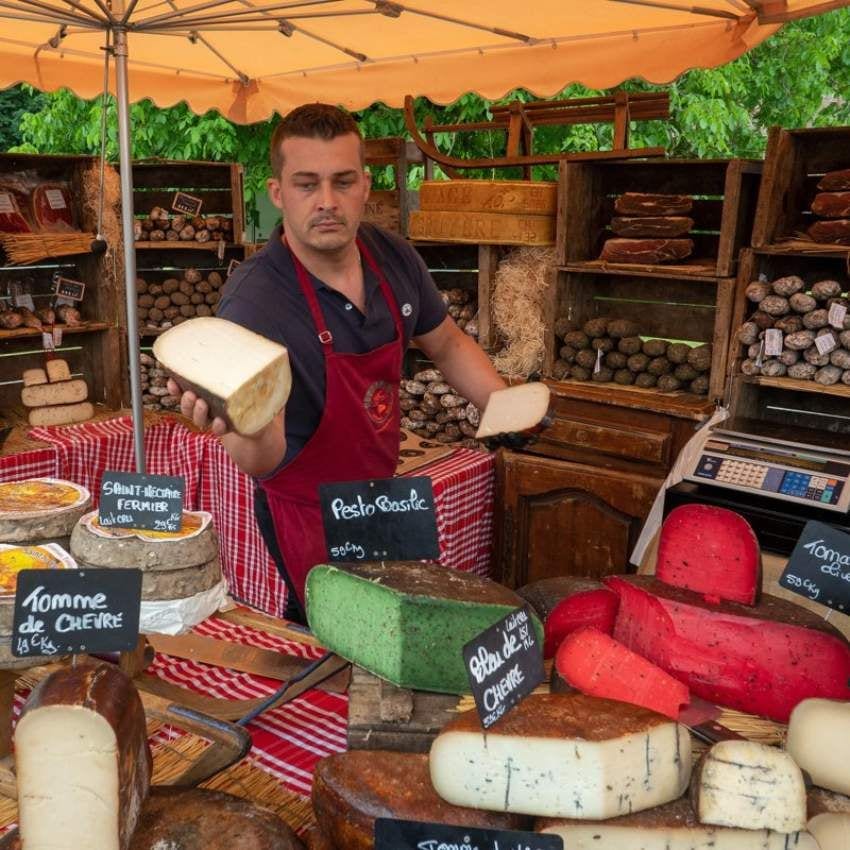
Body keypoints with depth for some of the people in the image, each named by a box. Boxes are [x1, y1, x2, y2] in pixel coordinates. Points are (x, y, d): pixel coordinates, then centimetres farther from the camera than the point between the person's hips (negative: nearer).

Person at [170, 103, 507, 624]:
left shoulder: (394, 257, -10)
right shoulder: (254, 303, -29)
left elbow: (447, 345, 8)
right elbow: (268, 460, -36)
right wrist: (248, 431, -58)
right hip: (310, 518, -6)